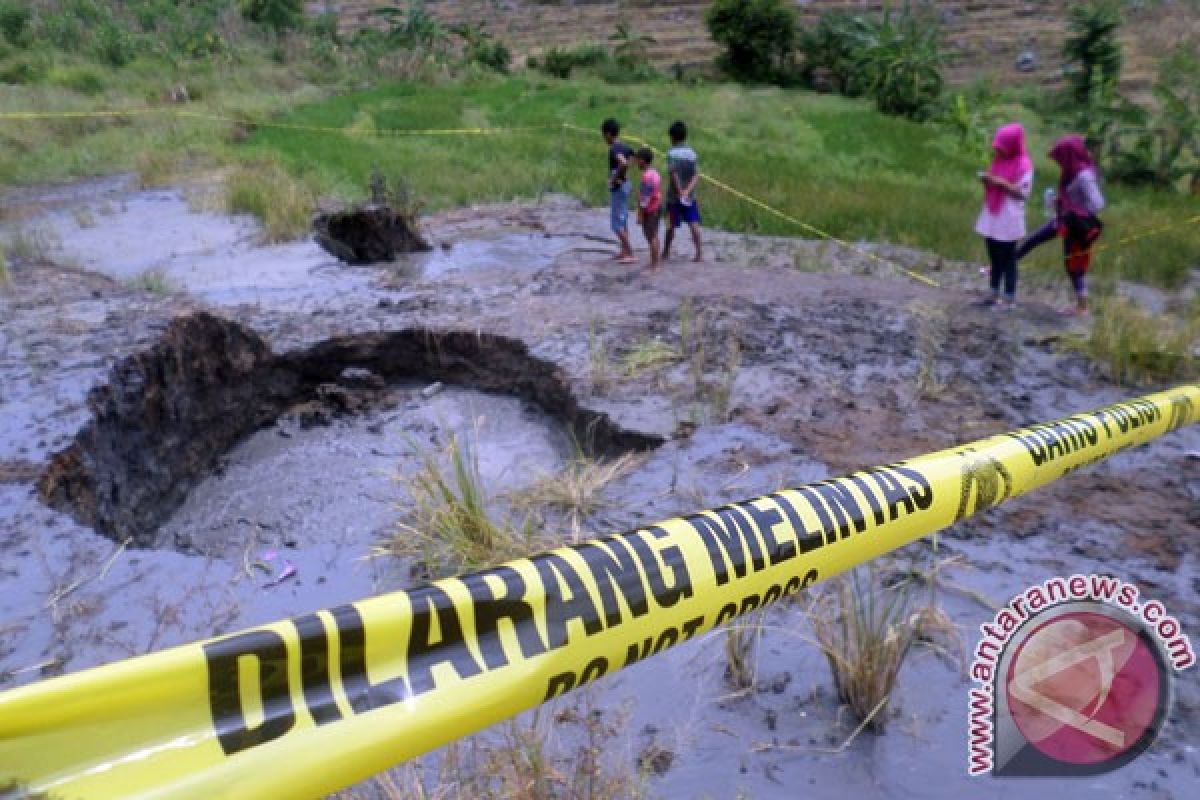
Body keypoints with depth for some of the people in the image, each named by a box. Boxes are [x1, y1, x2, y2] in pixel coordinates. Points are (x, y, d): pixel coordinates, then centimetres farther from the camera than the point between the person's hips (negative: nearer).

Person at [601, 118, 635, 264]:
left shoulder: (614, 149, -20)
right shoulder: (625, 146, 7)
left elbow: (624, 164, -38)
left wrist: (616, 178, -23)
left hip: (617, 187, -9)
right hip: (624, 185, 9)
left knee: (616, 222, -4)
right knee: (623, 220, 18)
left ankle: (630, 254, -4)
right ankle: (624, 250, 27)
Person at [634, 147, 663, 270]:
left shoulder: (646, 176, -20)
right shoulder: (655, 173, 10)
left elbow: (645, 198, -22)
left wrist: (640, 214, -20)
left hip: (650, 210, -10)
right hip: (657, 208, 10)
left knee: (651, 237, -5)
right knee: (654, 236, 16)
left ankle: (654, 264, -1)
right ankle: (655, 262, 24)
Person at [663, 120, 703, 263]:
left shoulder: (672, 153, -9)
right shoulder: (692, 153, 2)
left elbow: (673, 173, -19)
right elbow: (696, 175, -7)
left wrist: (680, 192, -18)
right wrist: (687, 191, -15)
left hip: (674, 196, -2)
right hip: (690, 197, 2)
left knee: (671, 225, 9)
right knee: (694, 224, -1)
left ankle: (666, 252, 23)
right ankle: (700, 252, -9)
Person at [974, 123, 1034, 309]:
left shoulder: (1023, 165, -12)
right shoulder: (999, 160, 10)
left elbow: (1023, 193, -13)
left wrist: (1002, 183, -21)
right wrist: (987, 181, -3)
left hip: (1009, 221, -7)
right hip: (992, 219, 7)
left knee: (1008, 260, 1)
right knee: (995, 259, 14)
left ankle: (1009, 298, 10)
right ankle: (994, 294, 24)